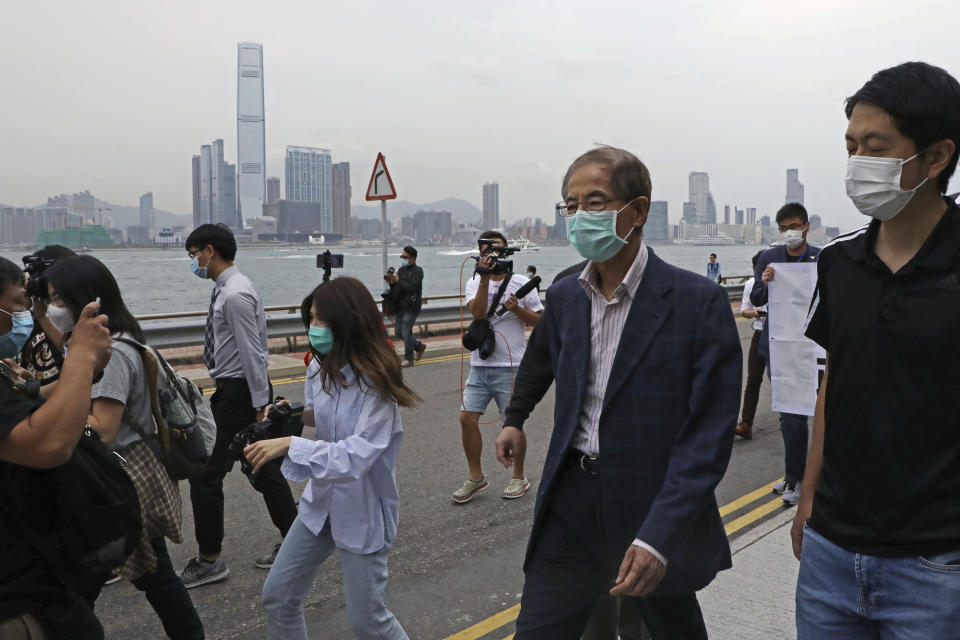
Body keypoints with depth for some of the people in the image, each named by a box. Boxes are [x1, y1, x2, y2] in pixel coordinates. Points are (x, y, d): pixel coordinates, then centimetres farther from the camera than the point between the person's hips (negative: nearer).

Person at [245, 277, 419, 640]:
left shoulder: (375, 383, -25)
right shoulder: (321, 367, -4)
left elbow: (356, 456, -32)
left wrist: (289, 445, -37)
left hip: (363, 511, -7)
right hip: (321, 500, 7)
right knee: (278, 596, 12)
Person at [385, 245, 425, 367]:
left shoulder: (417, 271, -9)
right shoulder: (401, 269, 13)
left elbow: (413, 287, -22)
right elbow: (396, 289, 15)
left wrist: (398, 281, -22)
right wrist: (391, 282, -5)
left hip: (411, 308, -8)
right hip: (400, 307, 8)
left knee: (406, 332, -9)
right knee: (400, 332, 12)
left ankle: (408, 359, 4)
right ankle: (419, 346, 32)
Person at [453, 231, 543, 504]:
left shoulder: (520, 283, 2)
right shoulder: (474, 283, 7)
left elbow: (540, 320, 3)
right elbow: (477, 312, -13)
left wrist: (518, 309, -14)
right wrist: (484, 278, -20)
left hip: (510, 366, -3)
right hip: (479, 365, 3)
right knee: (467, 417, 0)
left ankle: (519, 477, 21)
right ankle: (476, 477, 16)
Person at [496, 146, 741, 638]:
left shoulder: (699, 302, -13)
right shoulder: (562, 298, 4)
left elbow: (709, 435, -16)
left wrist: (658, 536, -22)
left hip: (656, 516, -4)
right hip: (569, 510, 4)